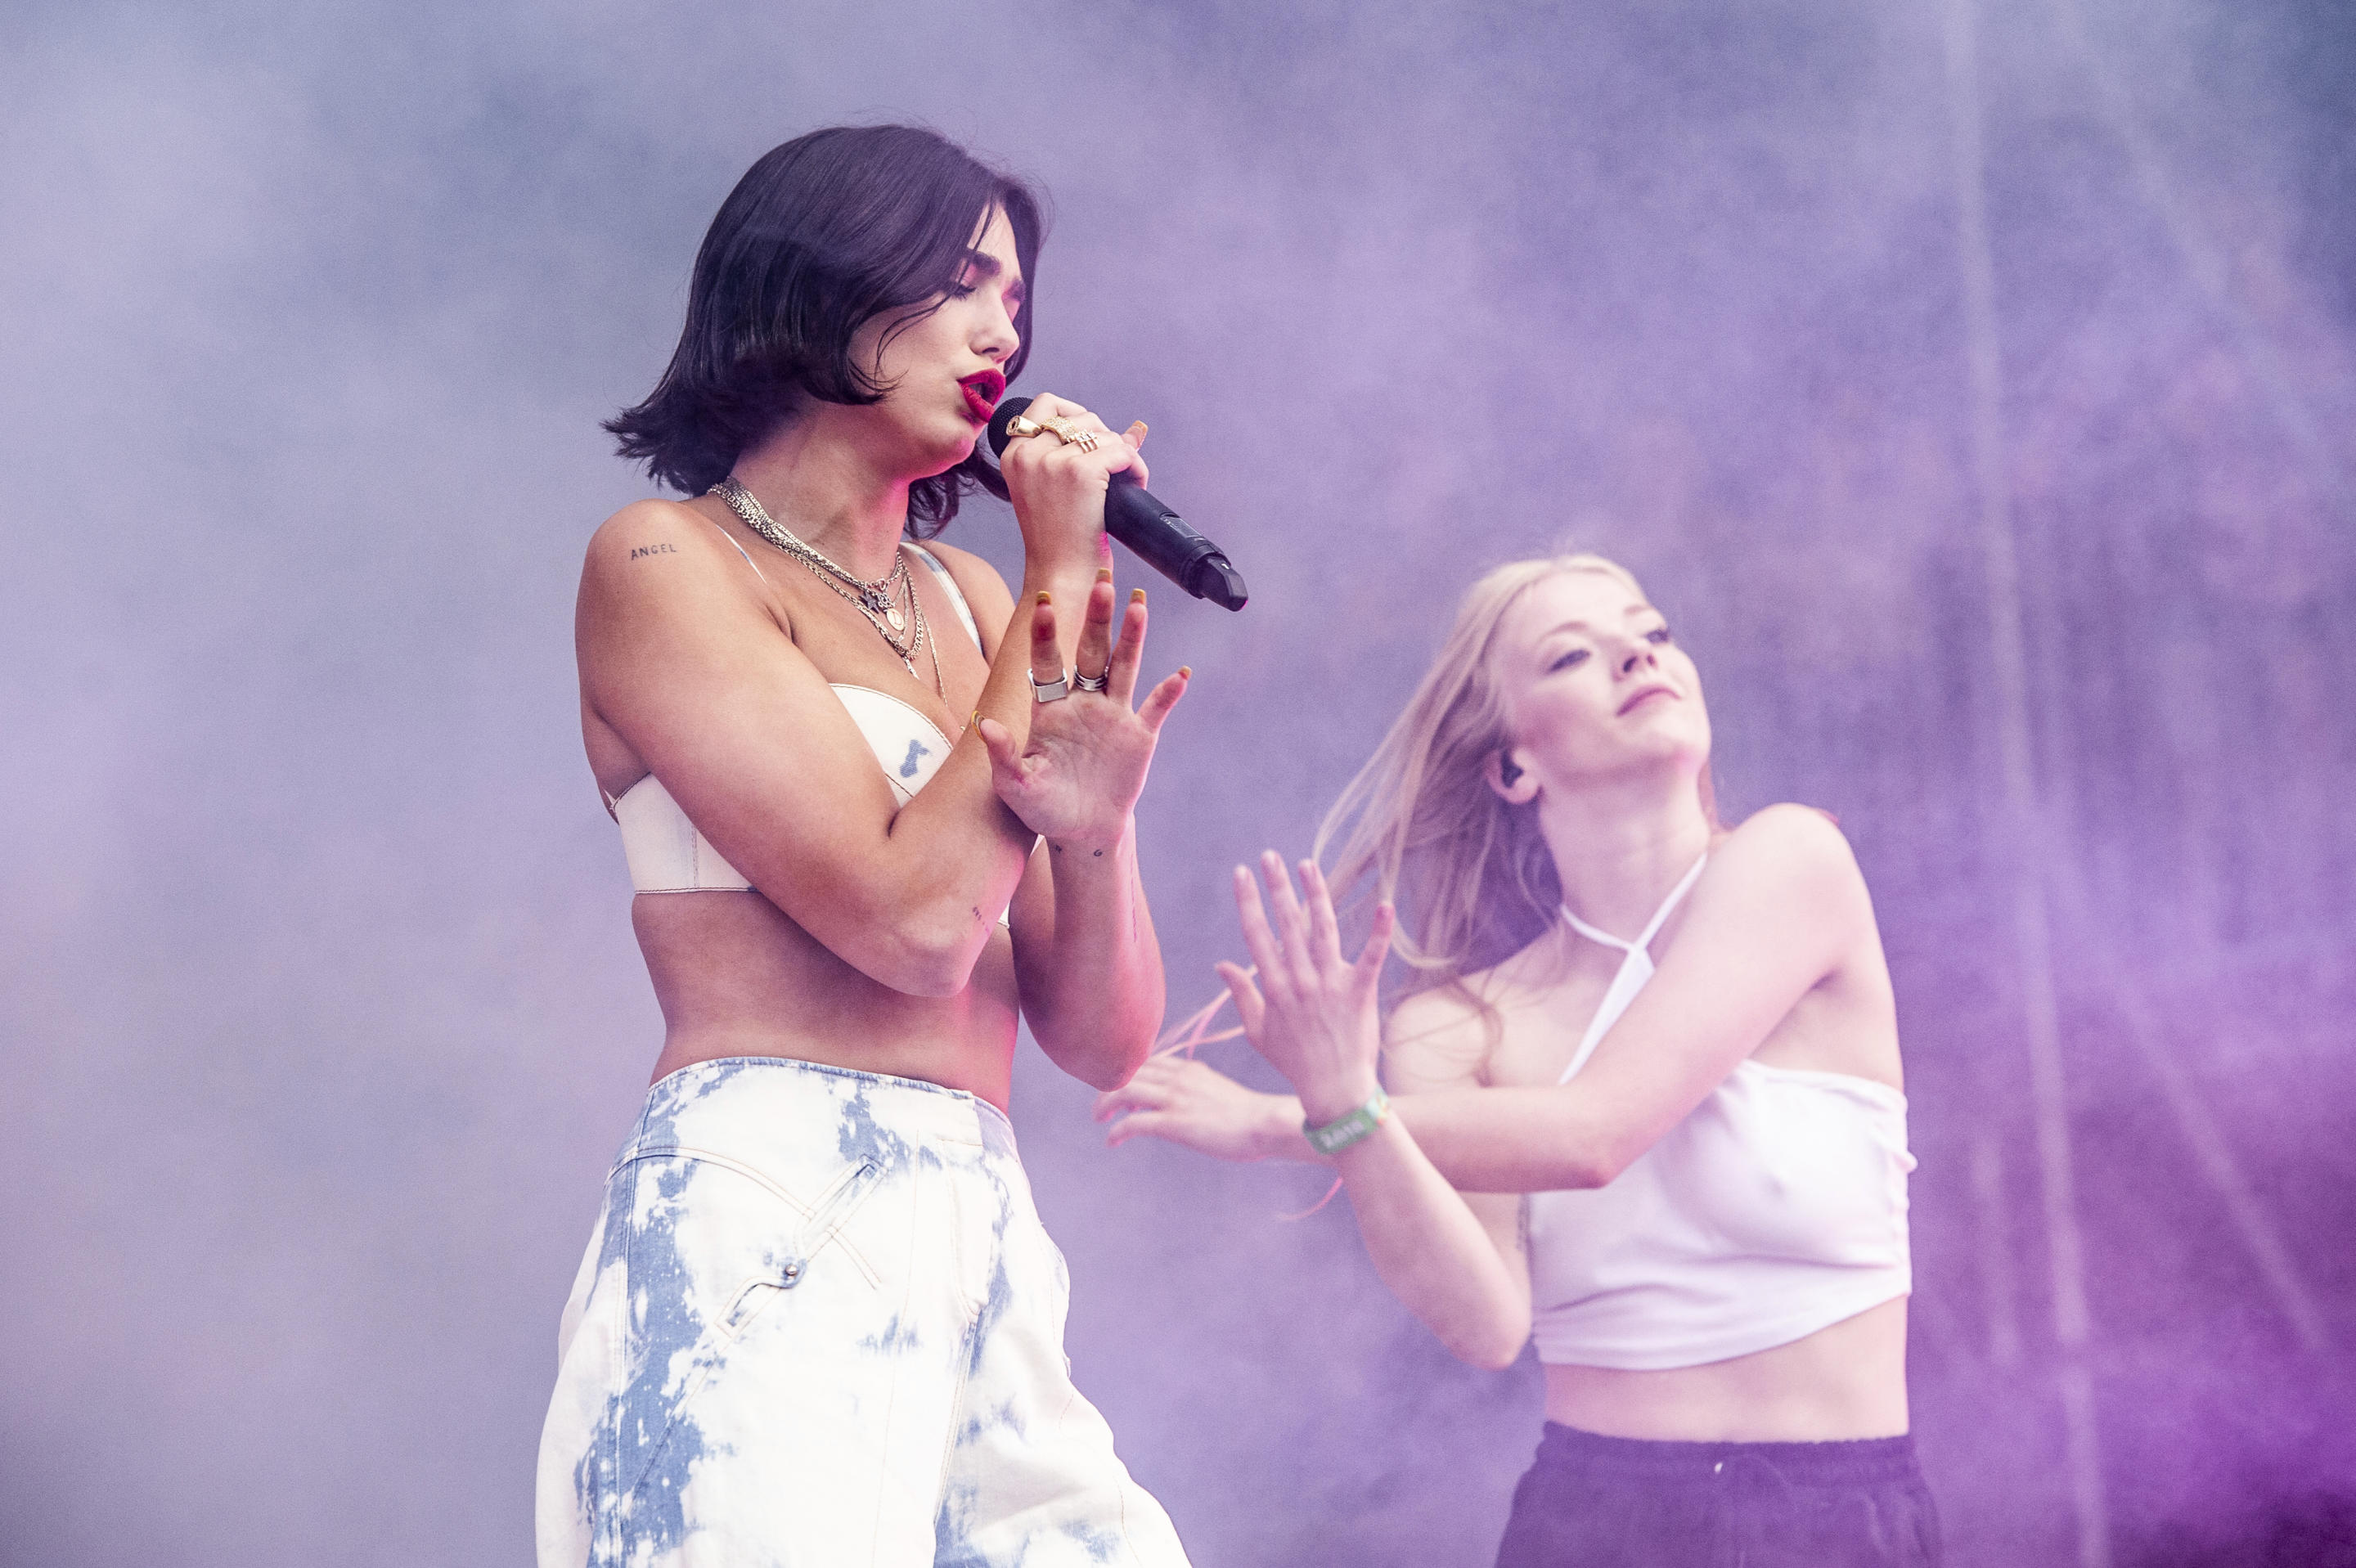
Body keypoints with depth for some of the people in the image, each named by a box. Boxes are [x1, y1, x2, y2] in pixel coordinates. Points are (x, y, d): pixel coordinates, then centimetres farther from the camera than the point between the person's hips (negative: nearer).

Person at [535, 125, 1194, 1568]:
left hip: (987, 1253, 6)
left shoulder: (969, 603, 16)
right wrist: (1062, 586, -4)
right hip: (764, 1242, -6)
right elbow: (914, 923, -13)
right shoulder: (668, 562, -1)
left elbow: (1105, 1039, 11)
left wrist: (1091, 824, -9)